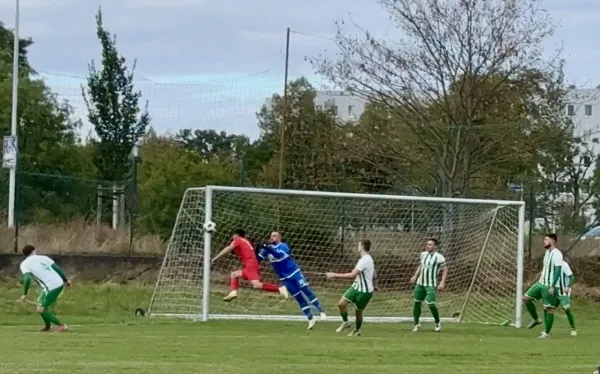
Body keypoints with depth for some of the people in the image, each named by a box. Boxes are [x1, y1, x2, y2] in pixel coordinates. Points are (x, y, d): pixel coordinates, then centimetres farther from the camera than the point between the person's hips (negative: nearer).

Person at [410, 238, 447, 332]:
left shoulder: (439, 257, -11)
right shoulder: (423, 254, 9)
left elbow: (445, 270, -6)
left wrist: (442, 283, -14)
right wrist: (415, 276, 16)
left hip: (431, 285, -6)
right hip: (420, 283, 6)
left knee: (430, 303, -15)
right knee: (417, 302, 6)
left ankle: (437, 322, 8)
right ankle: (416, 324, 19)